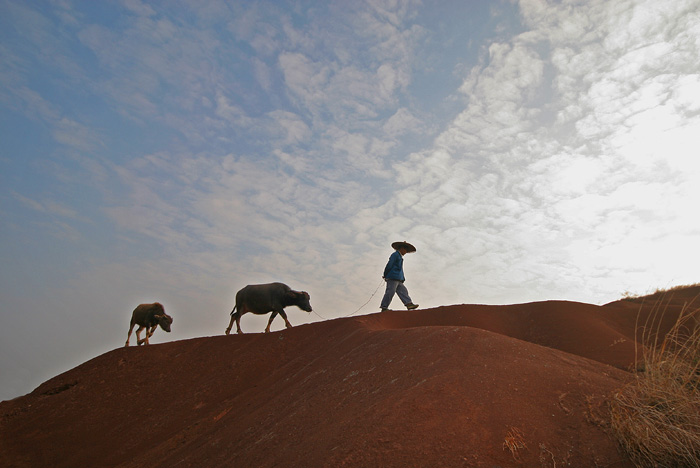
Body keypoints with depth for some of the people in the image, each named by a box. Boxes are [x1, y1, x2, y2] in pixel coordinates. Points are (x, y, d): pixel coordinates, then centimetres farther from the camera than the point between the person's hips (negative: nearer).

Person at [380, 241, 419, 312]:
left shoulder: (400, 257, 28)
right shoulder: (395, 255, -2)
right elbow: (389, 265, -9)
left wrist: (403, 279, 18)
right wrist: (385, 275, -10)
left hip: (398, 279, 10)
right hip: (392, 277, -10)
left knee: (403, 291, -3)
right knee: (390, 292, -13)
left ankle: (409, 304, -12)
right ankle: (384, 307, -13)